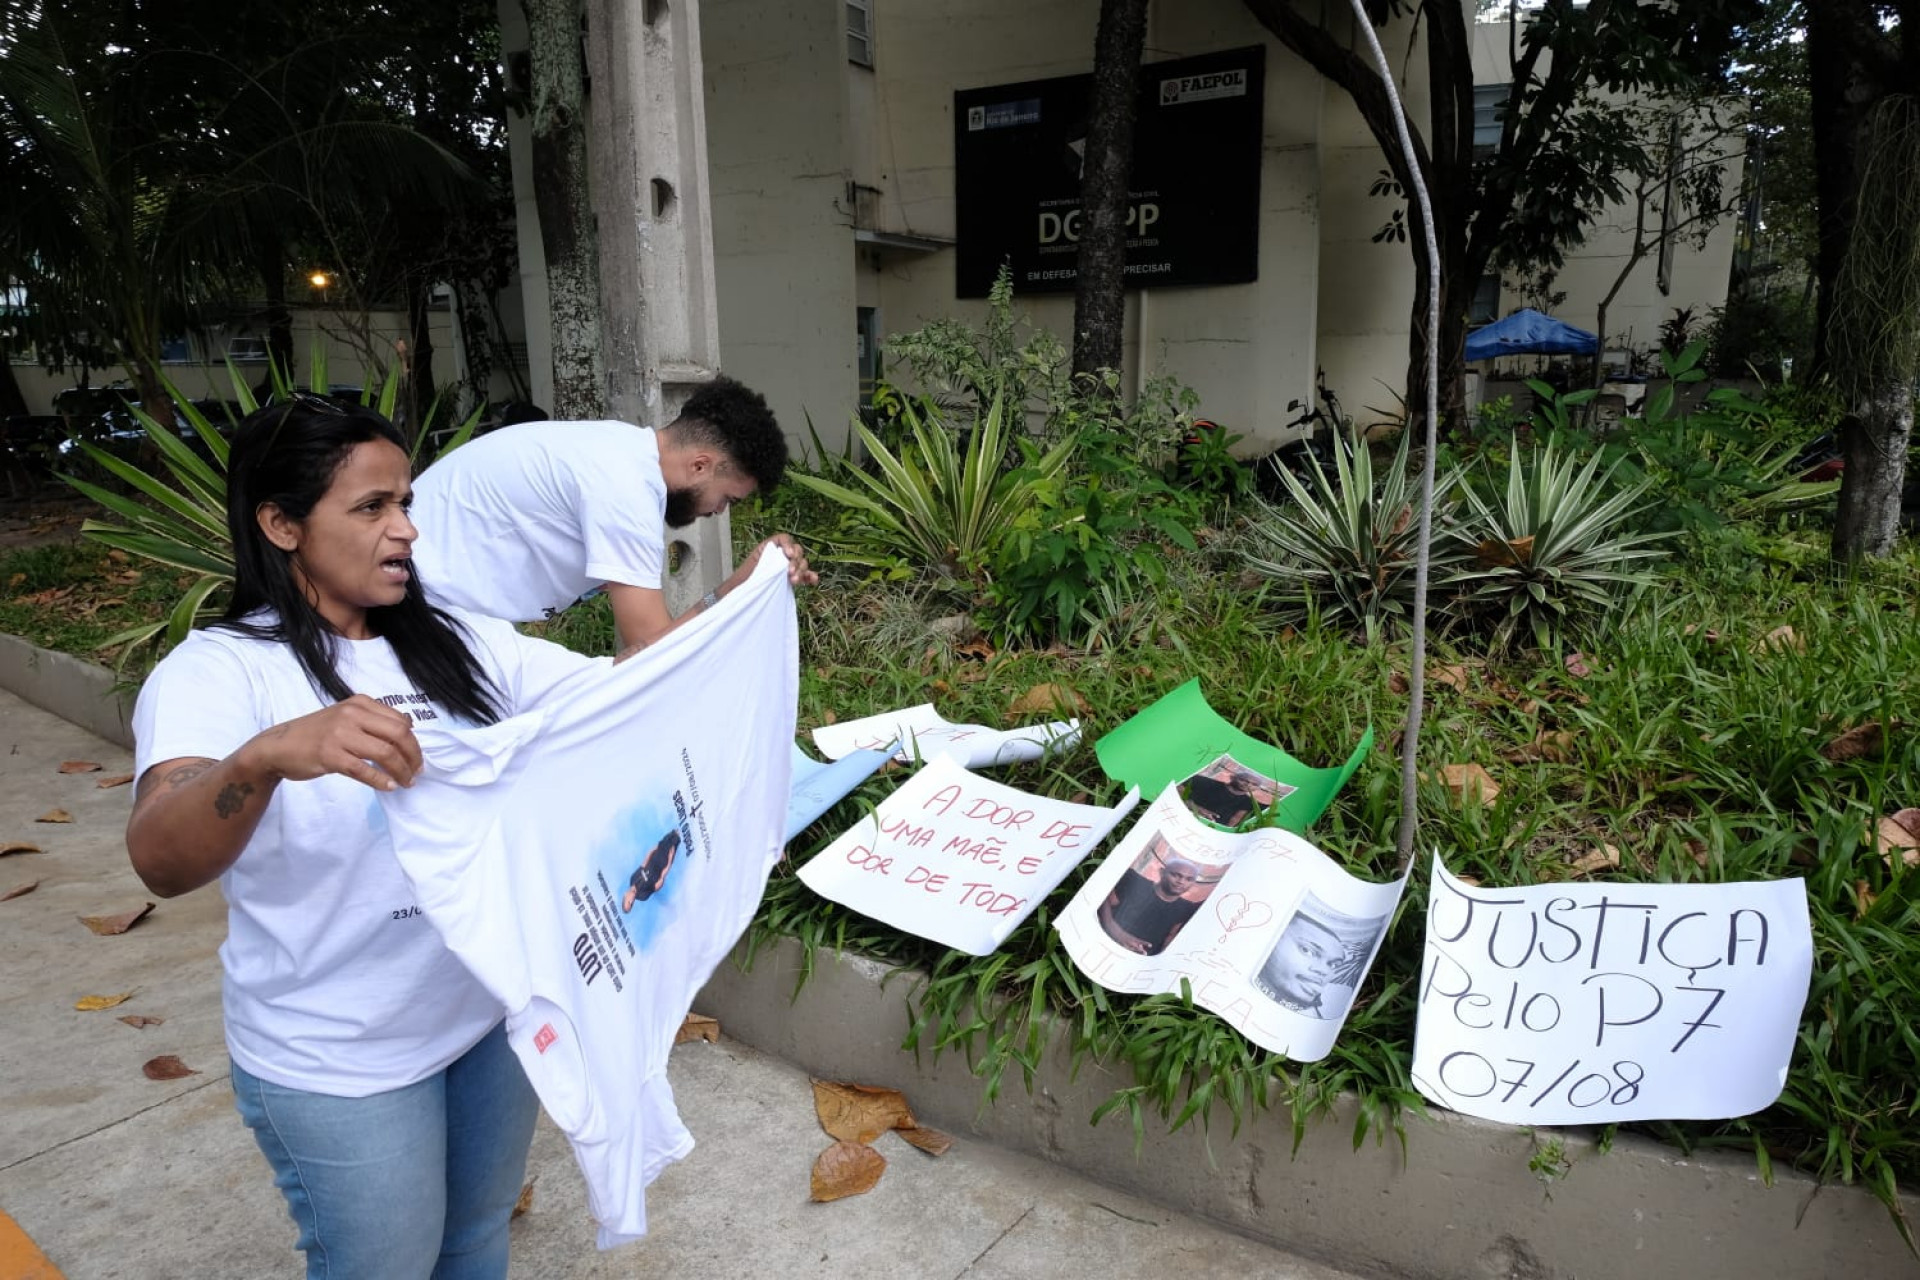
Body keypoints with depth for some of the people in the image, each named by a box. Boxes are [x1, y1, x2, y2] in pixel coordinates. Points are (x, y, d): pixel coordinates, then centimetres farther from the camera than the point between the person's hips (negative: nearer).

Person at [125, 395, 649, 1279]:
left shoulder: (458, 642, -2)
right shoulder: (217, 670, -17)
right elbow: (161, 863, -33)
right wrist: (268, 756, -52)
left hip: (493, 1013, 5)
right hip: (339, 1064, -4)